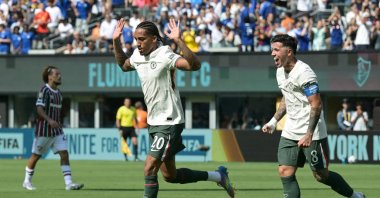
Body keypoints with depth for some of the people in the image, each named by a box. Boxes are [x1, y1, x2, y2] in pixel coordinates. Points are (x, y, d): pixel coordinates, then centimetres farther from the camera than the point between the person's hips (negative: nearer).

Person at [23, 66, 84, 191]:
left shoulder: (58, 93, 12)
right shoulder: (44, 90, -11)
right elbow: (39, 109, -20)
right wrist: (50, 120, -33)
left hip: (57, 130, 7)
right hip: (43, 130, -7)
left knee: (64, 154, -7)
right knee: (36, 156, 5)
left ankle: (69, 183, -12)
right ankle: (27, 181, 21)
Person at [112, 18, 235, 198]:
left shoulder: (164, 56, -20)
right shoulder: (137, 56, 4)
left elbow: (194, 65, -35)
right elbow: (123, 65, 27)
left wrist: (178, 41, -44)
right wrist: (116, 41, 14)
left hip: (169, 123, -9)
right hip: (154, 123, 9)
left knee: (149, 170, -17)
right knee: (170, 176, 16)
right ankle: (218, 176, 33)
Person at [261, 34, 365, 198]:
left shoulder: (303, 72, -19)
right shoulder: (280, 71, 9)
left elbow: (316, 105, -22)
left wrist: (309, 134, -28)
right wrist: (274, 121, 16)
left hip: (312, 135, -8)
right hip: (290, 133, 8)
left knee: (321, 176, 1)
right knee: (285, 172, -6)